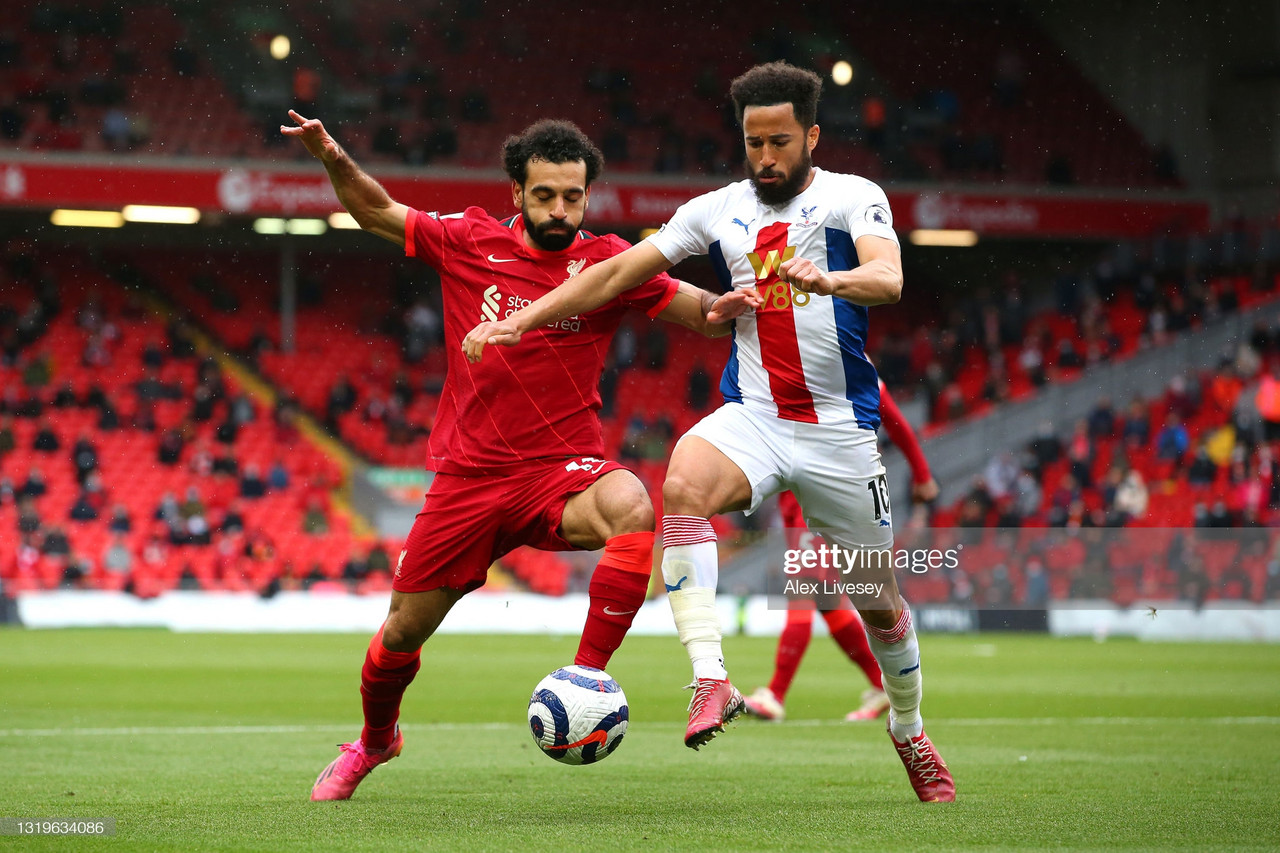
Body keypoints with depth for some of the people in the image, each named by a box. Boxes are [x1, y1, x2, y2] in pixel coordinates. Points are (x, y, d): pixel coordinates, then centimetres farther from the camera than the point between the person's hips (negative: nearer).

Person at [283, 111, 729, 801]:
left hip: (561, 471, -2)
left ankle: (588, 676, -27)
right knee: (404, 630, 8)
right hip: (468, 476, 2)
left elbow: (705, 314, -1)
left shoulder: (606, 263, -2)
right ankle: (374, 739, 40)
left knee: (632, 508, -36)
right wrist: (336, 162, -4)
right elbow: (376, 212, 15)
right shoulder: (469, 243, 2)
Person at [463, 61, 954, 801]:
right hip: (753, 415, 2)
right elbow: (616, 274, 9)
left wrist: (828, 279, -43)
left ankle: (911, 733, 34)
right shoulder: (719, 211, 8)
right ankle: (712, 681, -38)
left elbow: (888, 279, -21)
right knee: (683, 483, -32)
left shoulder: (853, 197, -2)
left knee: (878, 598, 7)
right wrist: (520, 320, 1)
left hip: (840, 428, -2)